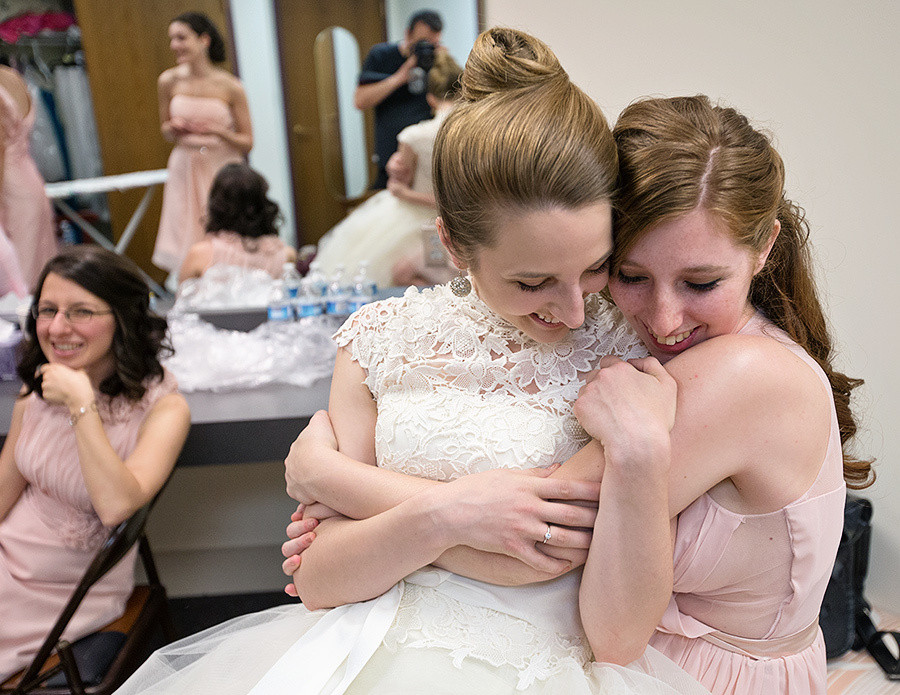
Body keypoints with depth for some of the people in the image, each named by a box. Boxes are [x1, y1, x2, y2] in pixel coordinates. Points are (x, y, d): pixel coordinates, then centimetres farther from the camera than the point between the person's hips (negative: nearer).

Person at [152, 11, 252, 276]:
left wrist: (217, 131, -18)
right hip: (185, 170, 2)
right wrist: (174, 128, -6)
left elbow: (247, 143, -2)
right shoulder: (169, 81, 3)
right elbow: (165, 130, 16)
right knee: (188, 249, 1)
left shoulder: (230, 86, -6)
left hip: (223, 171, -2)